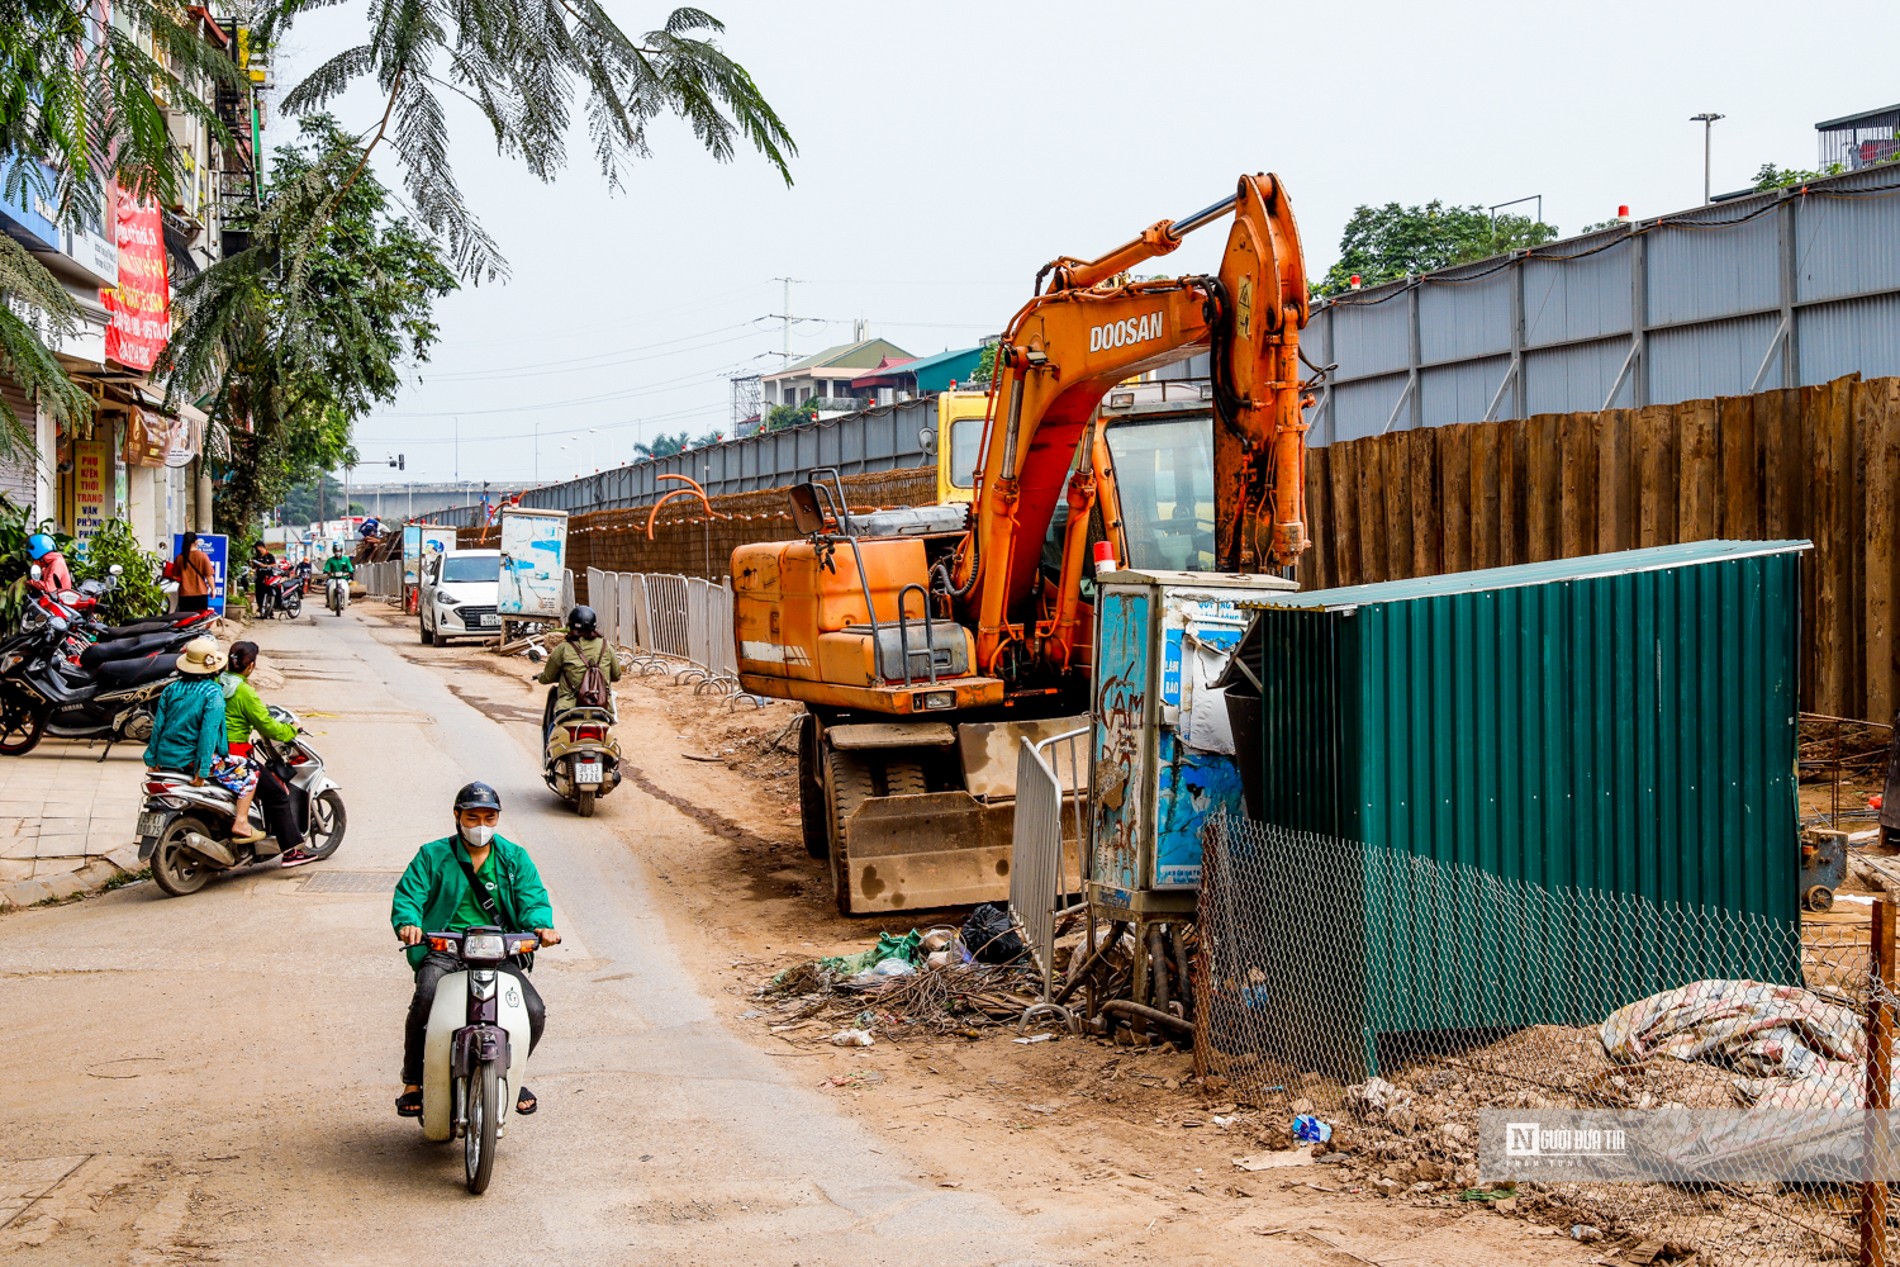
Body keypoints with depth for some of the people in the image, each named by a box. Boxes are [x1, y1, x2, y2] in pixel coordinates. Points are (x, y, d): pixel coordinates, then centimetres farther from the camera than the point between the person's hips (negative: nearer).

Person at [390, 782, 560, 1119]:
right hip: (443, 950, -2)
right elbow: (408, 896, -1)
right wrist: (408, 923, -24)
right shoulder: (432, 856, 8)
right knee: (425, 1002, -31)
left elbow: (533, 899, 4)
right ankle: (412, 1082, -11)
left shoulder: (514, 858, 13)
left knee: (534, 1011, -16)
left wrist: (541, 925, -19)